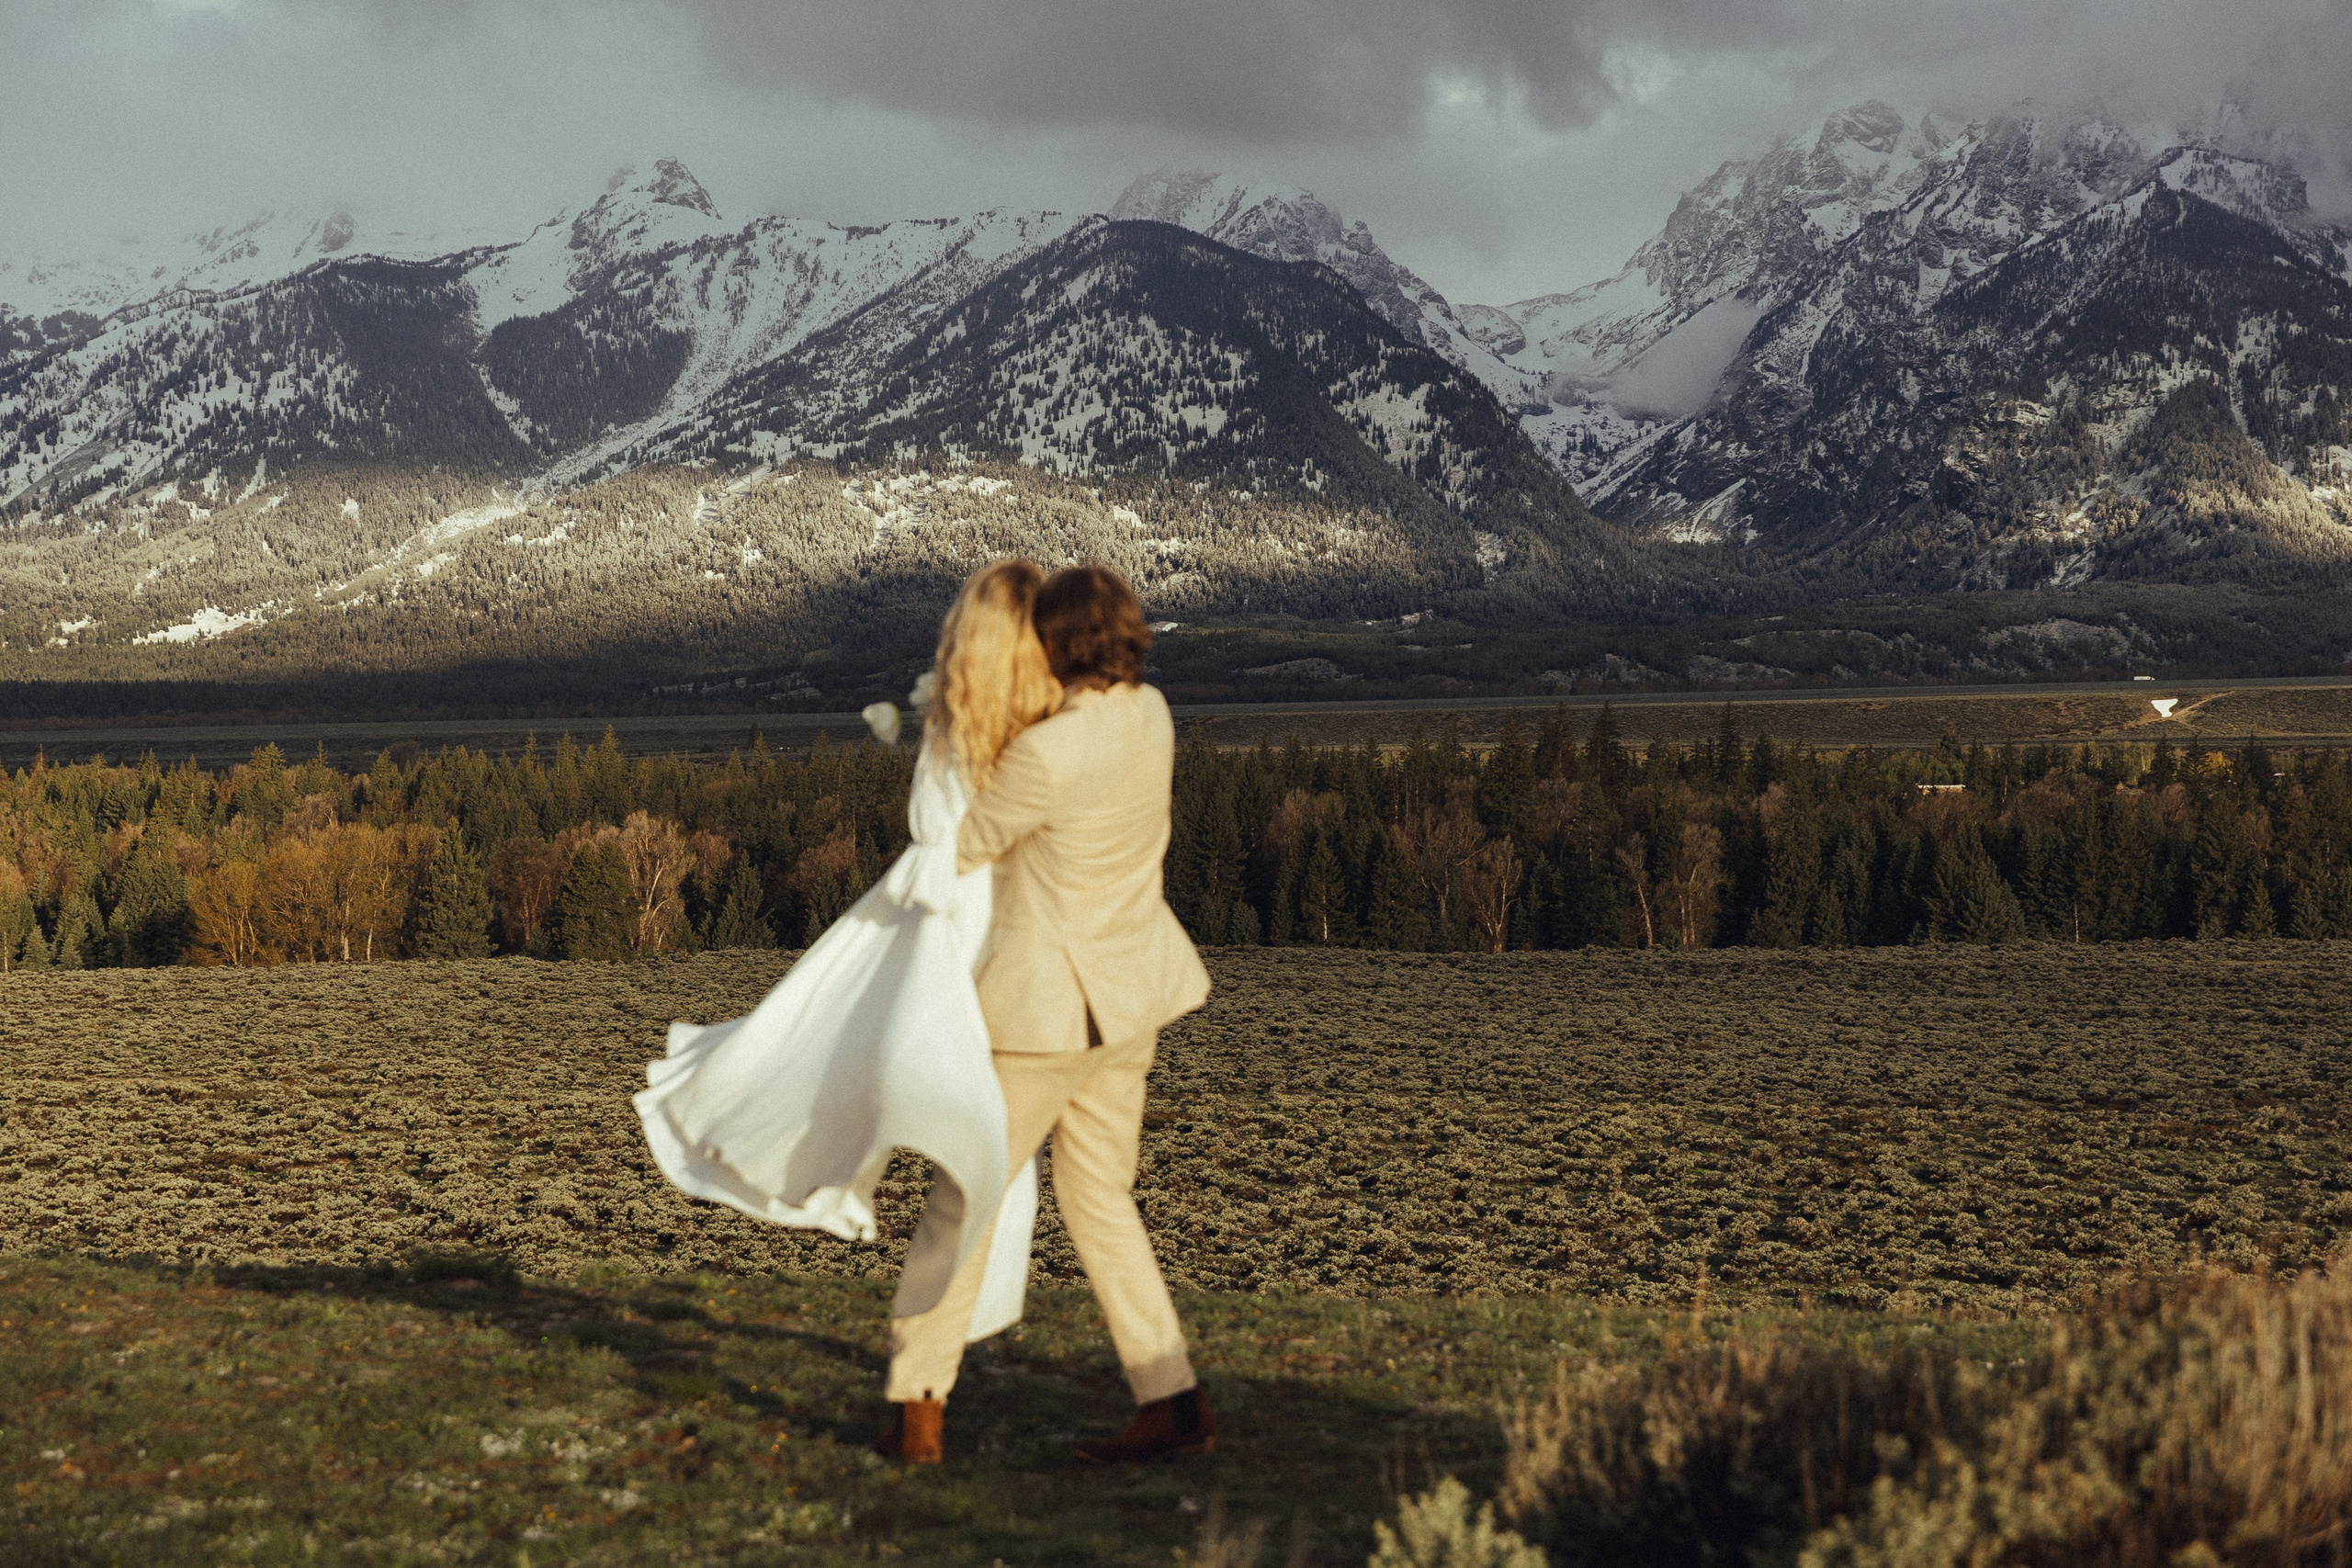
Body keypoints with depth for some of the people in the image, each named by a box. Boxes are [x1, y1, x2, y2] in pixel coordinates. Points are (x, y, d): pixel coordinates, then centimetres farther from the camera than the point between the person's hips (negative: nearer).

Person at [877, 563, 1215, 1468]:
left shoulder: (1047, 753, -26)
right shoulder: (1151, 714, -2)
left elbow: (967, 844, -10)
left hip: (1046, 1008, -7)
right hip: (1127, 997, 7)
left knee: (963, 1197, 8)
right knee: (1099, 1200, 16)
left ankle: (917, 1410, 12)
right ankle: (1172, 1404, 11)